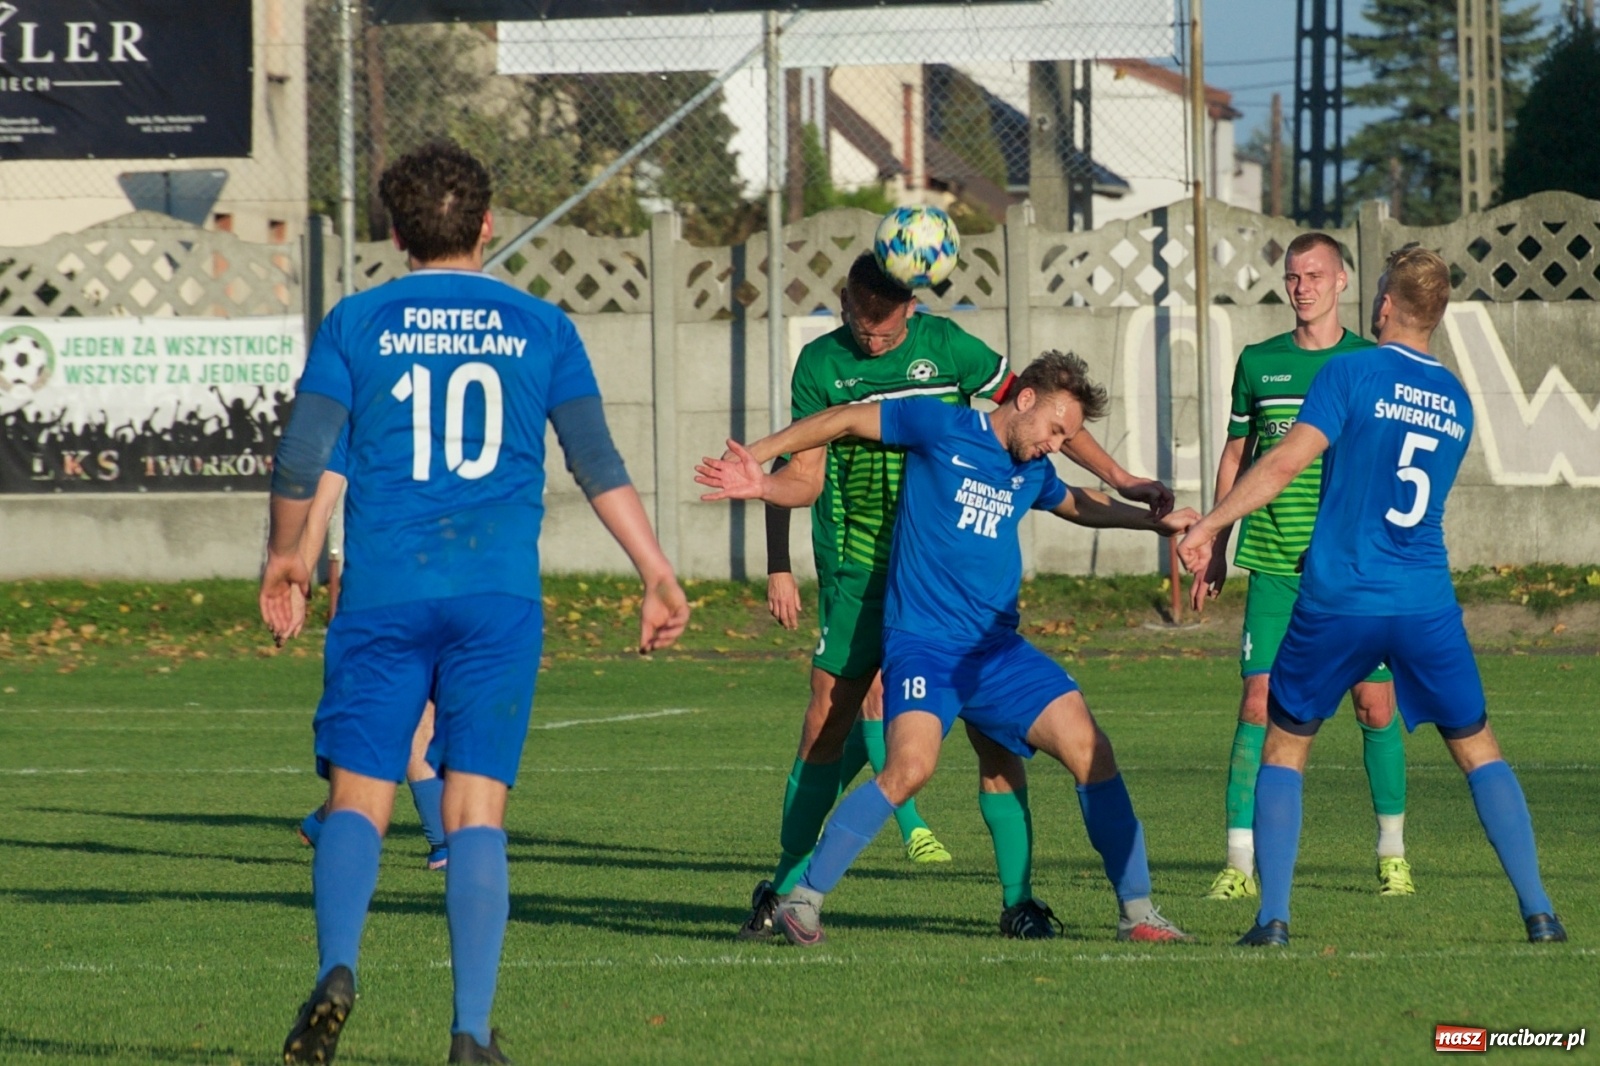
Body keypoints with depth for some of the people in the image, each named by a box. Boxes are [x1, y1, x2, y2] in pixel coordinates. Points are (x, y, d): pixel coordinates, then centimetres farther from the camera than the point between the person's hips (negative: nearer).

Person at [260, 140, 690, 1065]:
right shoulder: (540, 329, 8)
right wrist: (659, 574, 10)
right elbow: (599, 465, 5)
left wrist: (286, 560, 17)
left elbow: (302, 459, 1)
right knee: (478, 813, 1)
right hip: (499, 596, 1)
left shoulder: (358, 323, 5)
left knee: (360, 800, 4)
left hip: (383, 595, -1)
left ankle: (337, 969, -21)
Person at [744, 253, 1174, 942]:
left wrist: (1122, 483, 2)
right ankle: (785, 890, 13)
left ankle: (1017, 898, -3)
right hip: (859, 572, 1)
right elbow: (805, 476, 5)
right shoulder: (821, 364, 3)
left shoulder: (944, 345, 0)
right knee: (827, 723, -1)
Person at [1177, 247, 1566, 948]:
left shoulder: (1352, 373, -4)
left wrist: (1210, 524, -10)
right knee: (1478, 750, 14)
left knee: (1284, 748, 11)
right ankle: (1538, 913, 7)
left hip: (1336, 601, -3)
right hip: (1426, 603, 3)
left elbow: (1288, 461, -14)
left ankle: (1272, 918, 2)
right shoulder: (1455, 401, 12)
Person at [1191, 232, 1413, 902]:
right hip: (1274, 566, 1)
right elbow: (1236, 456, 17)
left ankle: (1393, 852, 16)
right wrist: (1216, 548, 14)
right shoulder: (1258, 363, 9)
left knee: (1375, 704, 0)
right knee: (1259, 704, -8)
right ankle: (1240, 862, -6)